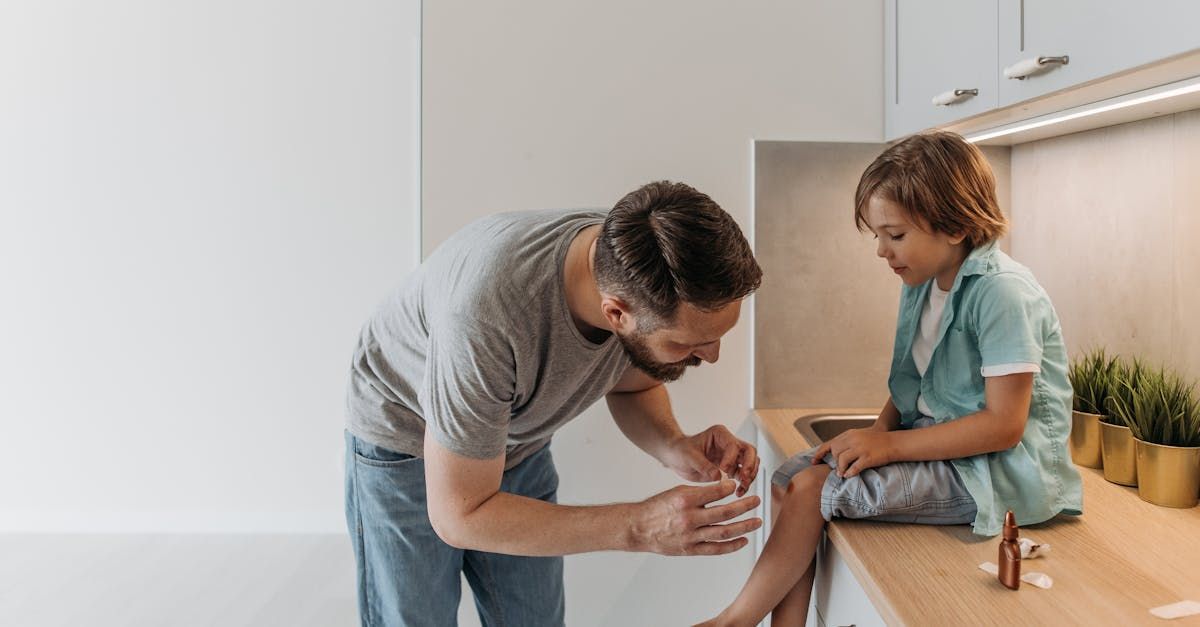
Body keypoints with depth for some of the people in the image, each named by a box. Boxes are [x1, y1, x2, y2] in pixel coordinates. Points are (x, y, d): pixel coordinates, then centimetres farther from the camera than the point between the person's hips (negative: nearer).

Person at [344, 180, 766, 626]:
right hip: (406, 444, -4)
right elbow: (458, 517, -32)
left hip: (518, 443, 5)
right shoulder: (487, 312, -43)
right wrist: (638, 527, -38)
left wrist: (673, 447, -23)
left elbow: (633, 387, -1)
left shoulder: (640, 272, -24)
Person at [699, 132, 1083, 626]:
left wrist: (890, 444, -21)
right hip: (935, 444, 9)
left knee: (811, 489, -18)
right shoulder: (921, 285, 7)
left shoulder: (1001, 292, -20)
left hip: (997, 472, -9)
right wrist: (876, 433, -6)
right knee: (789, 478, -3)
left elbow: (1004, 426, -23)